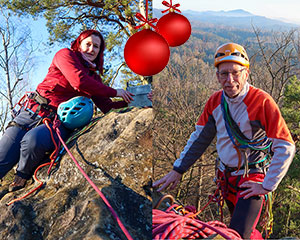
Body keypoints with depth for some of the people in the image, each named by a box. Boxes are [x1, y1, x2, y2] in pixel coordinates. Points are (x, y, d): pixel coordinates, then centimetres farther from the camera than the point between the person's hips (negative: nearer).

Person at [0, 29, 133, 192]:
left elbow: (107, 107, 13)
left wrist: (130, 101, 0)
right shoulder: (65, 55, 1)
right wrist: (115, 92, -9)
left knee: (33, 140, -32)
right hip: (33, 112, -2)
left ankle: (22, 178, -6)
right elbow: (79, 82, -15)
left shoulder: (94, 77, 17)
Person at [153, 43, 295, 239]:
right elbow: (199, 138, 7)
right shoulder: (215, 101, -2)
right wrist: (178, 170, 4)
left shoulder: (262, 101, -19)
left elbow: (285, 148, -18)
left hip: (252, 179, -5)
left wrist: (267, 186, -16)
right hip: (226, 176, 6)